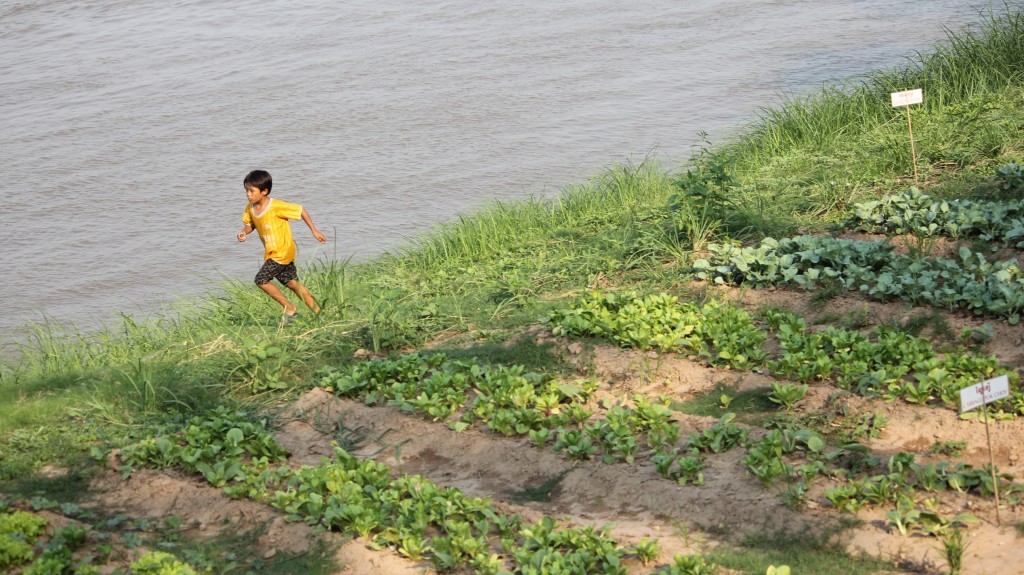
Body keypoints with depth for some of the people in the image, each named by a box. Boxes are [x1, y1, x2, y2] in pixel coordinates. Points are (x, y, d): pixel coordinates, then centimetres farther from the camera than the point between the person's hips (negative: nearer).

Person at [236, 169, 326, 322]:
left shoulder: (276, 206, -23)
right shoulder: (250, 208, -3)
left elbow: (301, 210, -14)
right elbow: (250, 223, 15)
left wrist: (314, 231, -8)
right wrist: (244, 232, -9)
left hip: (284, 251, -8)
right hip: (271, 252, 8)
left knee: (261, 279, -14)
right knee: (293, 283, 13)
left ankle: (290, 308, -1)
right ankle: (318, 312, 22)